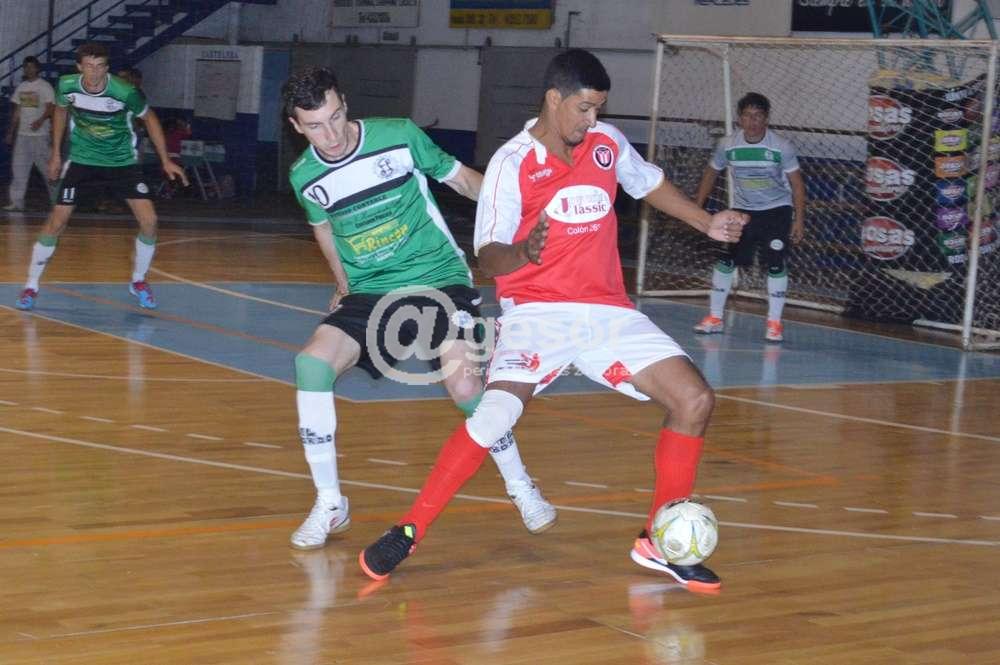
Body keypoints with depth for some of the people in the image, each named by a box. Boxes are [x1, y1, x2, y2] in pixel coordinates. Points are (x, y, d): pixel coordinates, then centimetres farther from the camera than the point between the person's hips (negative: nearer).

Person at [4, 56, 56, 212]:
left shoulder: (44, 86, -4)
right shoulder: (21, 87, 15)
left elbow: (50, 108, -12)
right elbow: (17, 112, 19)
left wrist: (40, 120, -32)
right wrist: (10, 133, 17)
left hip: (40, 134, -6)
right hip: (22, 134, 6)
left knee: (46, 167, -3)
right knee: (18, 167, 0)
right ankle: (16, 201, 1)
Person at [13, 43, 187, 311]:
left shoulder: (125, 93, -23)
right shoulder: (67, 86, -15)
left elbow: (149, 118, -3)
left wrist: (165, 161, -2)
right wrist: (56, 154, 13)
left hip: (123, 162, -1)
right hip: (82, 161, 1)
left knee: (149, 221, -13)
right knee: (56, 222, -6)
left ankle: (138, 281, 11)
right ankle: (31, 286, 9)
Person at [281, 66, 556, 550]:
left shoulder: (400, 136, -11)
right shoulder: (304, 177, -1)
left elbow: (461, 178, 2)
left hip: (439, 279, -3)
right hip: (370, 294, 3)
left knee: (466, 387, -20)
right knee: (312, 362, -21)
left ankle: (520, 487, 9)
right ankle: (330, 505, -8)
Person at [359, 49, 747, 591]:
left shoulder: (607, 143, 5)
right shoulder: (511, 163, -10)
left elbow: (650, 184, 26)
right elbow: (488, 258, -14)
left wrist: (708, 223, 23)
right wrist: (521, 253, -35)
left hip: (607, 311, 6)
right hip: (537, 311, -5)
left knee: (694, 400, -4)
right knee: (498, 411, -29)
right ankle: (409, 531, -14)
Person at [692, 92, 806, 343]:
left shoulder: (781, 147, -16)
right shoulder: (727, 145, -10)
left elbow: (796, 183, -8)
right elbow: (711, 172, 7)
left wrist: (799, 219, -12)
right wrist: (697, 207, 6)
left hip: (776, 209, -2)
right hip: (742, 209, 3)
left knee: (775, 264, -12)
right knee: (726, 260, 0)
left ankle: (774, 322, -1)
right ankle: (715, 317, 14)